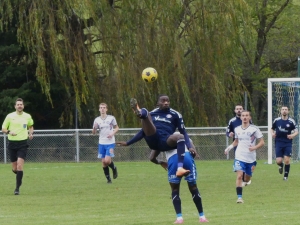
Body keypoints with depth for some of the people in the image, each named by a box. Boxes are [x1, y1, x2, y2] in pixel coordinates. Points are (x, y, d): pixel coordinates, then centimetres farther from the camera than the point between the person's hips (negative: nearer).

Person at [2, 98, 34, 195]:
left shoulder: (27, 116, 4)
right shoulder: (10, 116, 0)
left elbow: (31, 126, 24)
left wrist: (30, 133, 4)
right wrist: (9, 132, -16)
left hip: (23, 144, -1)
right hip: (12, 143, 1)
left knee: (19, 166, -16)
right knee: (15, 169, 5)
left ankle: (17, 188, -13)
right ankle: (19, 176, 41)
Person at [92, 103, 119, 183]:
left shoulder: (111, 118, -2)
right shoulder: (97, 120, 4)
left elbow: (117, 128, 9)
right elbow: (94, 132, 5)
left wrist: (112, 133, -11)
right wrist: (94, 128, -17)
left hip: (110, 143, -3)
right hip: (101, 143, 3)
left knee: (107, 160, -17)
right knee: (103, 162, 2)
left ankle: (114, 168, 15)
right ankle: (108, 179, 14)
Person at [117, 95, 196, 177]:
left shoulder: (175, 115, 16)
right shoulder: (152, 114, 22)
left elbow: (183, 132, 12)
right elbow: (144, 131, 30)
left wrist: (189, 147, -5)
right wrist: (128, 143, 30)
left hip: (165, 142, -1)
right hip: (152, 140, 1)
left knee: (180, 136, -35)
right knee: (145, 112, -15)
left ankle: (180, 168, -47)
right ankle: (139, 113, -58)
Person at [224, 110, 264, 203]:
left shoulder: (254, 129, -4)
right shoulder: (237, 129, 5)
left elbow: (262, 142, -3)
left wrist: (255, 147, -21)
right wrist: (229, 147, 6)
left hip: (251, 158, 0)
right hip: (239, 156, 0)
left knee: (247, 177, 13)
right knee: (239, 176, -18)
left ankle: (244, 182, 51)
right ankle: (239, 197, -19)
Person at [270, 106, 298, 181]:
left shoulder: (291, 121, -3)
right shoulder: (276, 120, 2)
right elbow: (272, 129, 15)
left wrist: (293, 135, -22)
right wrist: (272, 133, -7)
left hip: (288, 143, -1)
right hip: (279, 143, 1)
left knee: (287, 160, -8)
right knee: (278, 161, -7)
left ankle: (286, 176, 13)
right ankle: (281, 166, 31)